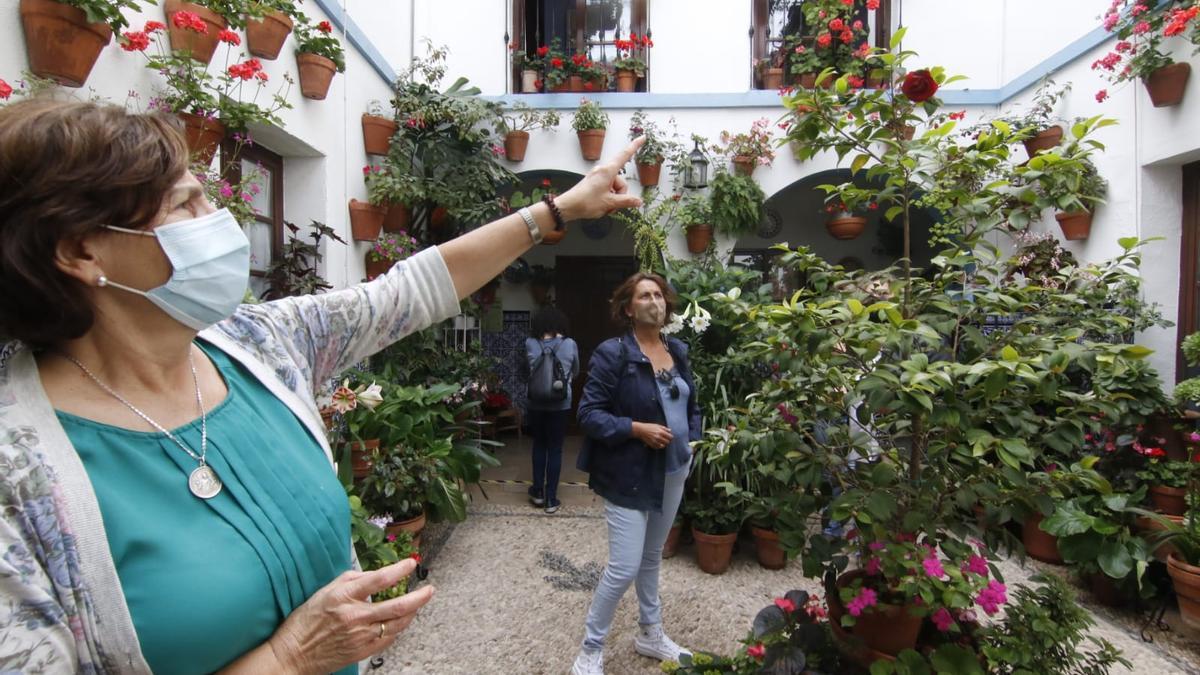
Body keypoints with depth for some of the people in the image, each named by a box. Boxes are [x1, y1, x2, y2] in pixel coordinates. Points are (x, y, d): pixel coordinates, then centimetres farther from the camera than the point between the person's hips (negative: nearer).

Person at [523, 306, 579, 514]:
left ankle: (538, 492, 27)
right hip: (560, 405, -1)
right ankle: (551, 499, 12)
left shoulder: (530, 344, -5)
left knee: (539, 445, 18)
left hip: (536, 404, 2)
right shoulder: (570, 344, -6)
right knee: (555, 449, 6)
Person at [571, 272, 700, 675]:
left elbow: (691, 405, 16)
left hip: (672, 472, 7)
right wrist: (637, 429, -24)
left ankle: (650, 634, 44)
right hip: (629, 475, -6)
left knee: (652, 557, 23)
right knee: (624, 567, -1)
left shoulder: (678, 351, 5)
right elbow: (589, 414, -17)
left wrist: (694, 441, 1)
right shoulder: (612, 353, -15)